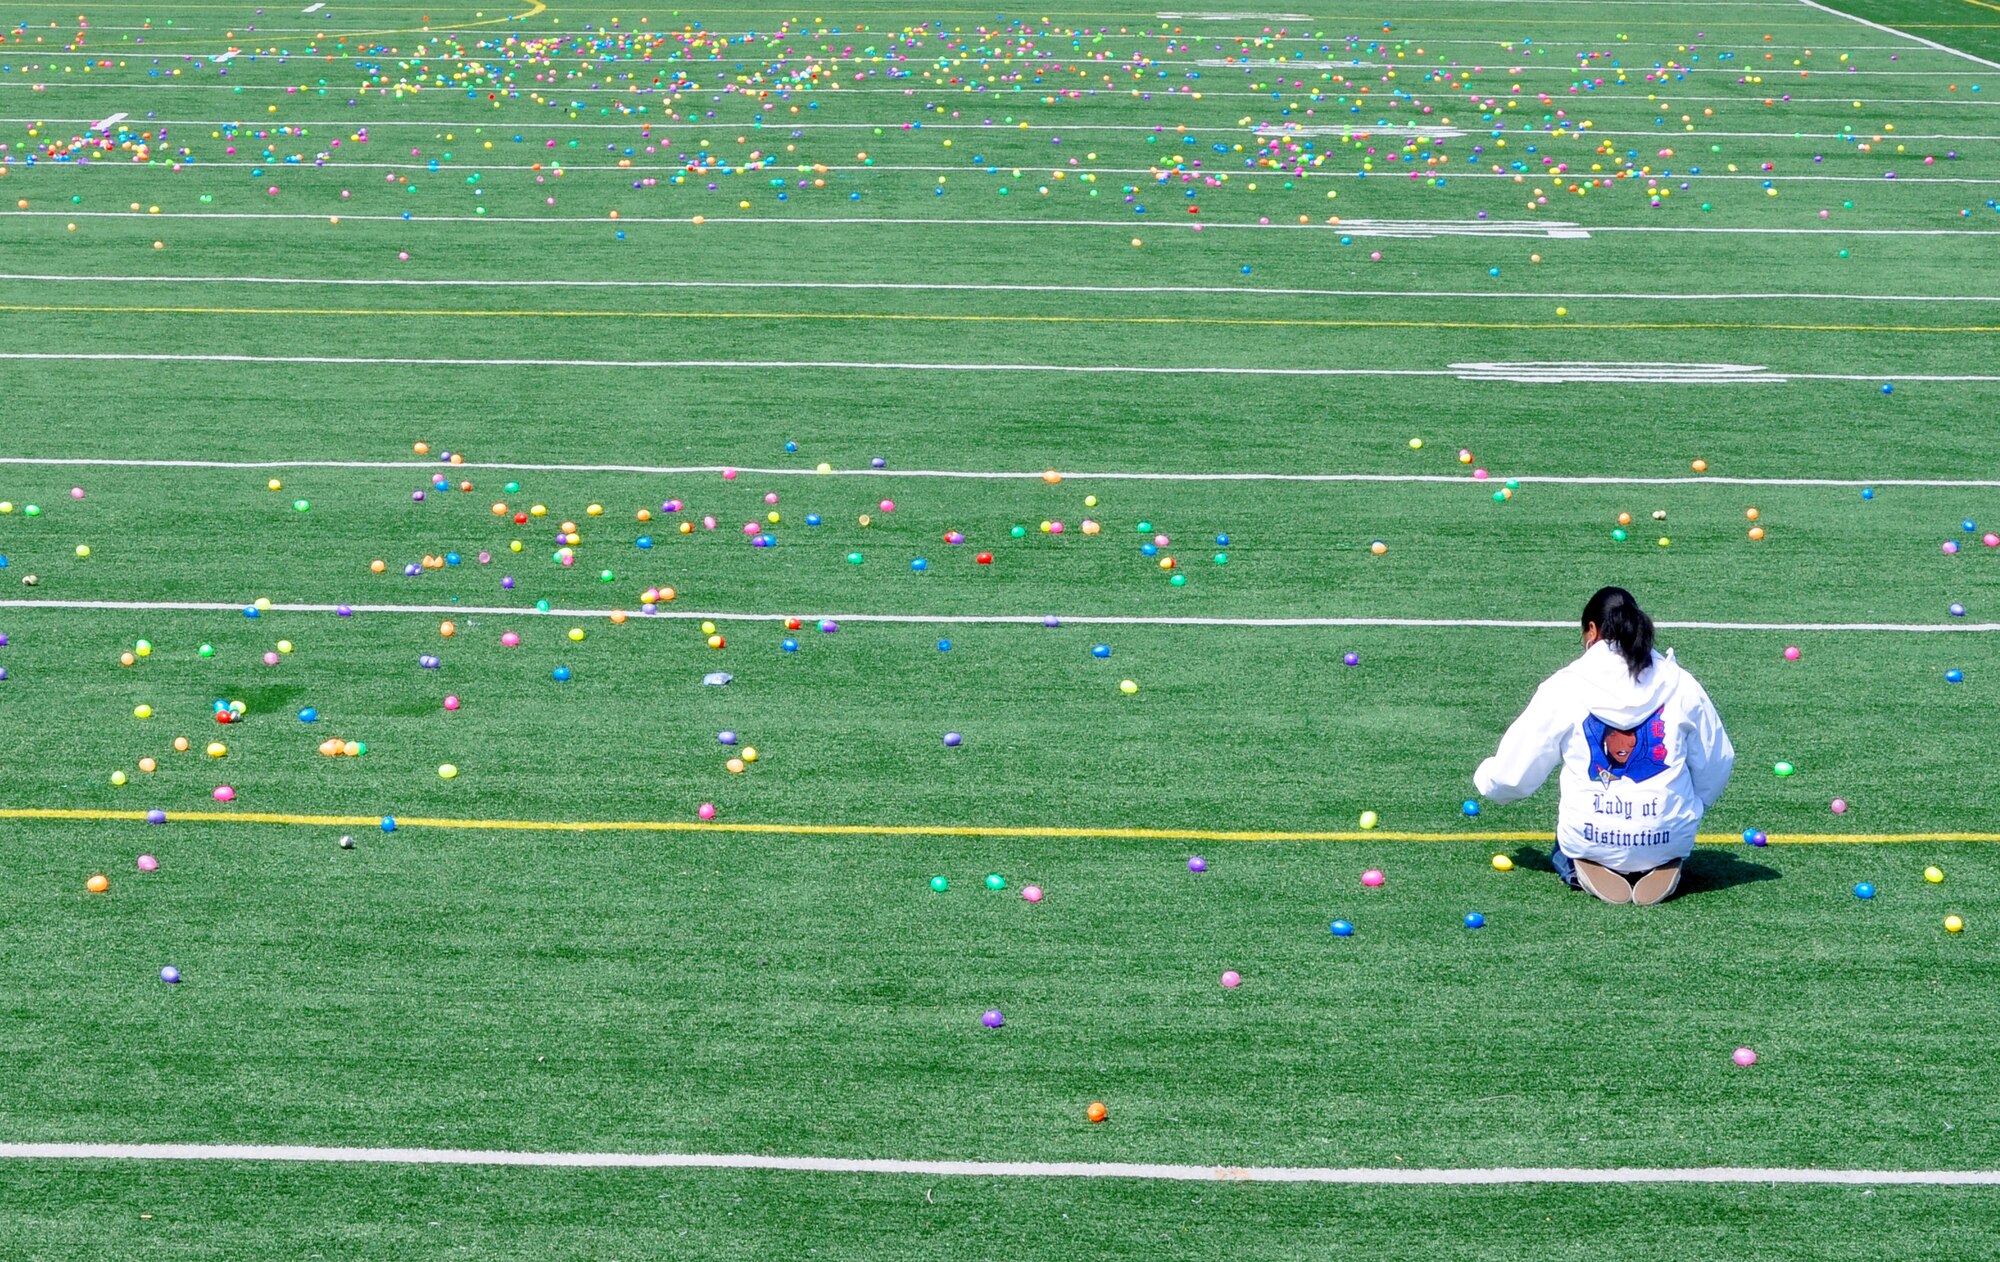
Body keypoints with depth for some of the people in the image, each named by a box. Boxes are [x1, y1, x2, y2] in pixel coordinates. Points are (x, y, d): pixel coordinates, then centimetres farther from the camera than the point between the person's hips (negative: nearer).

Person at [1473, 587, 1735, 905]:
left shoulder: (1564, 687, -5)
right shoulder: (1681, 685, 0)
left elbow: (1512, 774, 3)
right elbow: (1716, 767, 11)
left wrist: (1484, 777, 27)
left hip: (1589, 841, -1)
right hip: (1670, 840, 1)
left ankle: (1584, 870, 7)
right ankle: (1662, 866, 11)